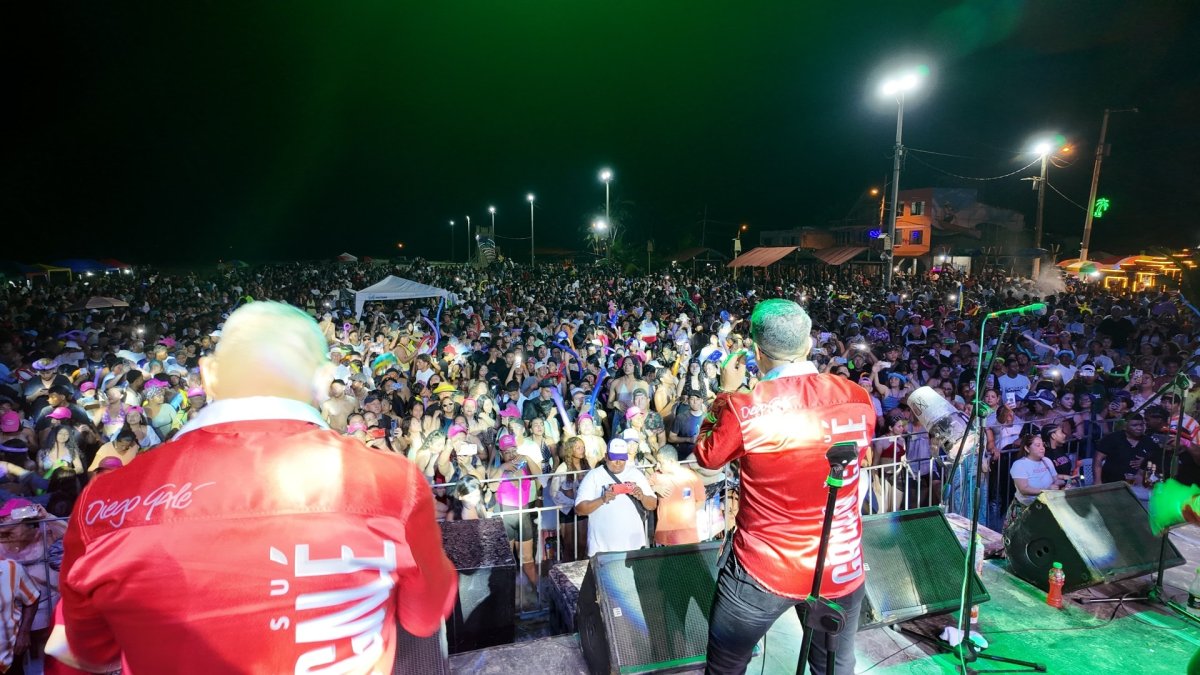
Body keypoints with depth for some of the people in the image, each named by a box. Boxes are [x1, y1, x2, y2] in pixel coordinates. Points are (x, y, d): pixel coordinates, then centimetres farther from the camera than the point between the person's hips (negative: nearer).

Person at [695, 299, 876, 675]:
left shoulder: (744, 407, -19)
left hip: (762, 570, -3)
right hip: (841, 569, 4)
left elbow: (706, 456, -1)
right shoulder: (857, 398, -7)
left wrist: (726, 392, 6)